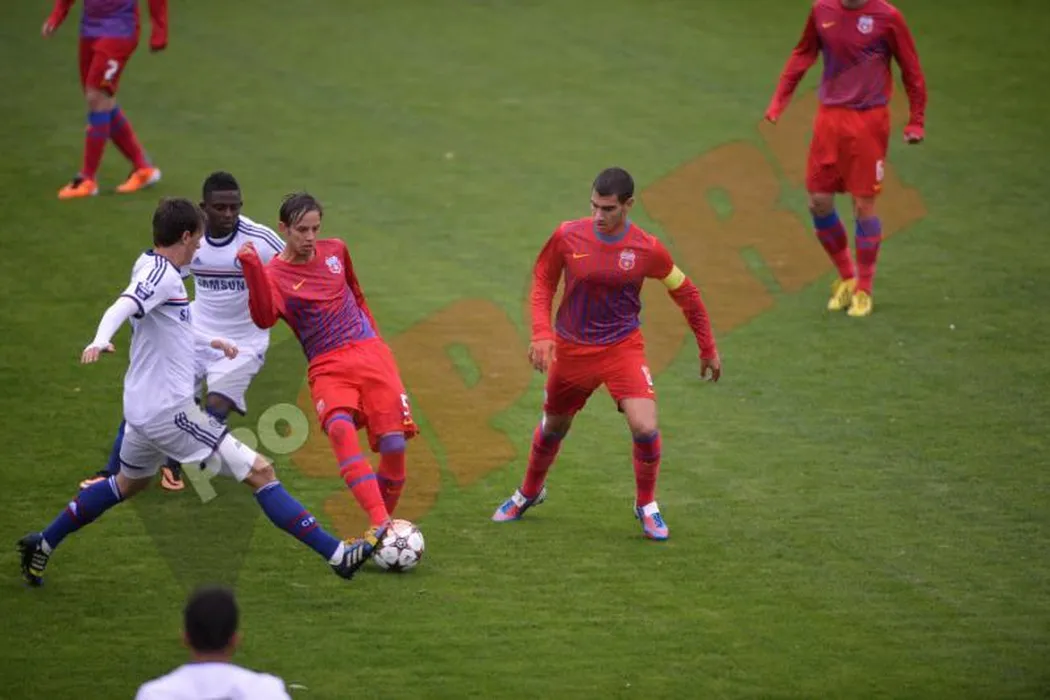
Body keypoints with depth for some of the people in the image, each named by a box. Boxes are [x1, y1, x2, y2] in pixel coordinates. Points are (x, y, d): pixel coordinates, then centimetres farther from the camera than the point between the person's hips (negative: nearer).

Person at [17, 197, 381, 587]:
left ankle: (41, 546, 34)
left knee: (128, 483, 31)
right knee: (260, 472, -11)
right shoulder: (162, 274, -15)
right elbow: (123, 307, -34)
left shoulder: (153, 269, 15)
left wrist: (211, 341, 48)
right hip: (168, 409, -10)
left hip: (144, 407, 10)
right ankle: (337, 555, -14)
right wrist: (100, 342, -53)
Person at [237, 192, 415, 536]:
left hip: (371, 354, 4)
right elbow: (264, 318, -25)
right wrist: (252, 269, -35)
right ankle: (381, 526, -43)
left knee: (394, 444, -11)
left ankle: (386, 525, 12)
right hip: (327, 369, -4)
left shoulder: (335, 251, 13)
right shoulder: (275, 275, -3)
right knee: (341, 430, -34)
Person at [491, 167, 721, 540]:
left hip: (623, 348, -2)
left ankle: (646, 506, 7)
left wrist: (708, 349, 7)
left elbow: (685, 293, 1)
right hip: (571, 350, 2)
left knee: (645, 428, -19)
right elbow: (543, 282, 4)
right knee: (553, 428, 18)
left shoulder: (647, 249, -14)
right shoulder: (567, 236, -12)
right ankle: (529, 492, 47)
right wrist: (542, 334, -10)